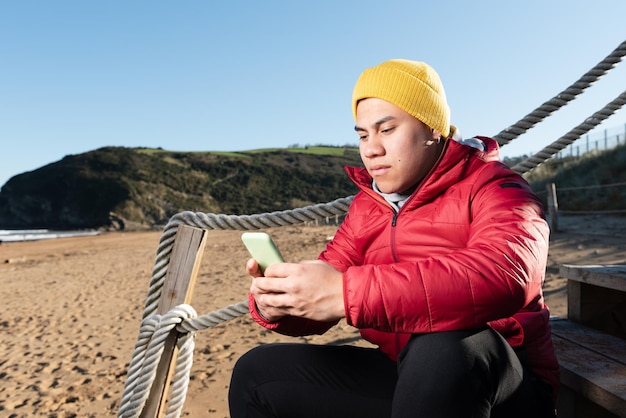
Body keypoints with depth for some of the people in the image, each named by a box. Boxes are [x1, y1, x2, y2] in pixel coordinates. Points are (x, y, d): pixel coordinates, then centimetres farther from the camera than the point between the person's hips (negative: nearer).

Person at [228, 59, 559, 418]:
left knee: (443, 348, -39)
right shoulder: (366, 208, 6)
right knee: (257, 374, 1)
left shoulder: (491, 188, -12)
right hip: (404, 378, 5)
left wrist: (349, 293, -40)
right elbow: (321, 296, 4)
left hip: (504, 389, -5)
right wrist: (277, 305, -20)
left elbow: (503, 273, -34)